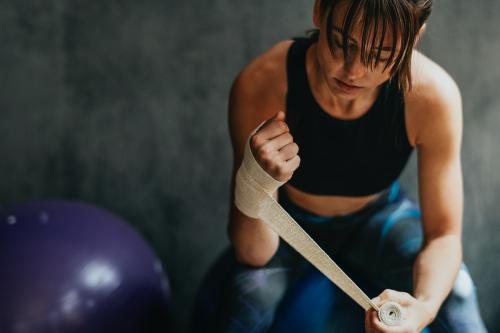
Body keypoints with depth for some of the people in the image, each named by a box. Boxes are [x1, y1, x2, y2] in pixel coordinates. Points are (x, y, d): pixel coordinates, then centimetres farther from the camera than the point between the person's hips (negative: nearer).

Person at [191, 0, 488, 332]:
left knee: (455, 297, -23)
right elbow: (253, 254, -28)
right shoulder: (260, 85, -32)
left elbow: (443, 235, -20)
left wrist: (424, 306, -42)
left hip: (380, 220, 2)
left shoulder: (433, 94, -30)